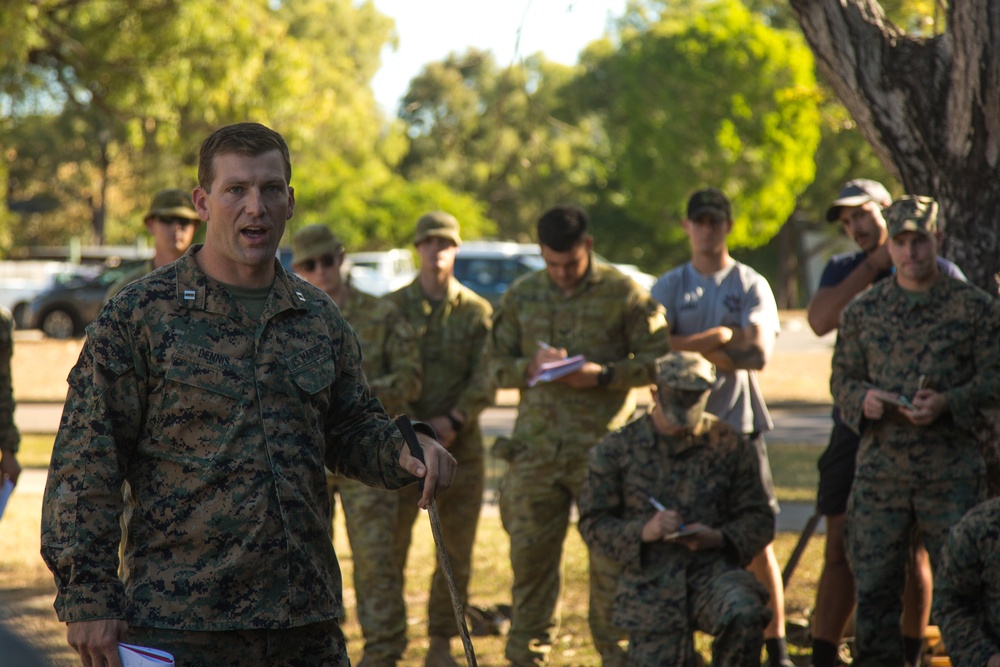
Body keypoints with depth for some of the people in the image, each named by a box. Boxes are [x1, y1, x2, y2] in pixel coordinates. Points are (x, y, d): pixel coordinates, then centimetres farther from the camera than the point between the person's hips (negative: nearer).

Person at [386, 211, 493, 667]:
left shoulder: (477, 311, 6)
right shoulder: (393, 307, 4)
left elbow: (485, 379, 0)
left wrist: (454, 420, -15)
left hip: (460, 443, 1)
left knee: (456, 552, 5)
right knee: (389, 547, -4)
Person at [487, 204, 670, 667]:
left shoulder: (623, 293, 0)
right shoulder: (521, 296, 11)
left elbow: (658, 360, 0)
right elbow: (496, 364, 14)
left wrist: (605, 375, -15)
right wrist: (529, 367, -8)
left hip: (601, 448, -3)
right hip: (535, 449, 3)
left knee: (611, 556, -2)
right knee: (529, 554, 7)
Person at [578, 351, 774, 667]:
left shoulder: (730, 446, 5)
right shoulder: (617, 449, 4)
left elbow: (760, 520, 8)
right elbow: (593, 523, 3)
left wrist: (718, 537, -13)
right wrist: (643, 531, -16)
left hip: (713, 571, -1)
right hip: (650, 585, 1)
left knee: (745, 616, -33)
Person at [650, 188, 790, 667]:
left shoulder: (751, 286, 6)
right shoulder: (668, 287, 10)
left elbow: (758, 353, -9)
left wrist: (691, 347, -9)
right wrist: (721, 338, -12)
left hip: (739, 422, -1)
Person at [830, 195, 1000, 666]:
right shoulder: (863, 311, 11)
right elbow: (841, 378, 14)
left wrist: (947, 403, -16)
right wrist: (863, 399, -9)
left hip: (951, 472, -2)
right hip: (880, 467, 2)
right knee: (873, 587, 3)